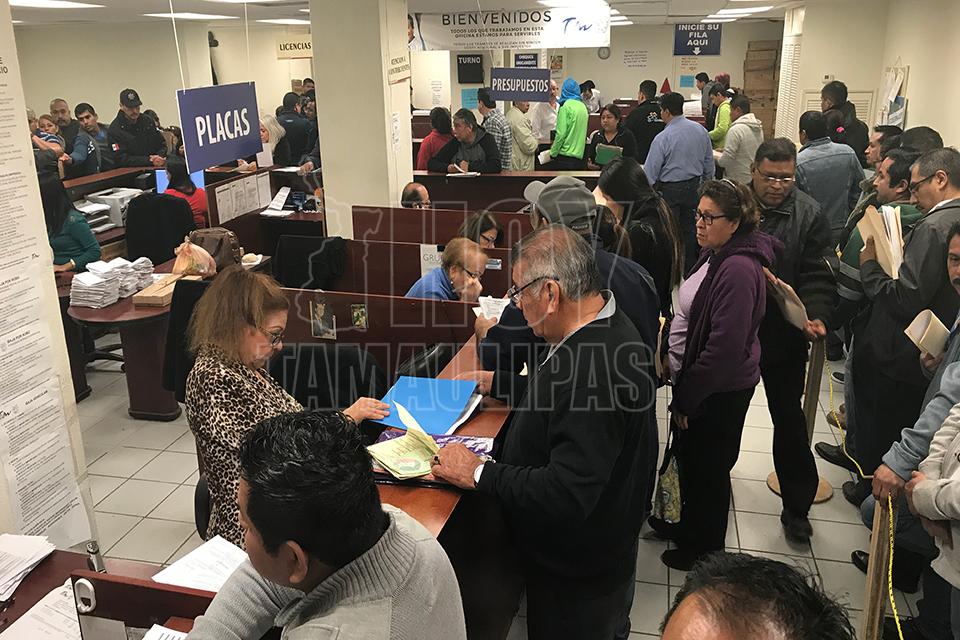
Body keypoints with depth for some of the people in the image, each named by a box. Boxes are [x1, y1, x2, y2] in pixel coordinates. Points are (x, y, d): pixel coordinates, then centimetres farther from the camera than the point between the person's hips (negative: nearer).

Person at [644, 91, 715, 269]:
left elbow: (650, 171, -15)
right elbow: (709, 162, 11)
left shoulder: (662, 138, -18)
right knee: (690, 228, 16)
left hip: (670, 189, -6)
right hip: (694, 186, 6)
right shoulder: (701, 131, 1)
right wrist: (706, 183, 23)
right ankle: (691, 266, 25)